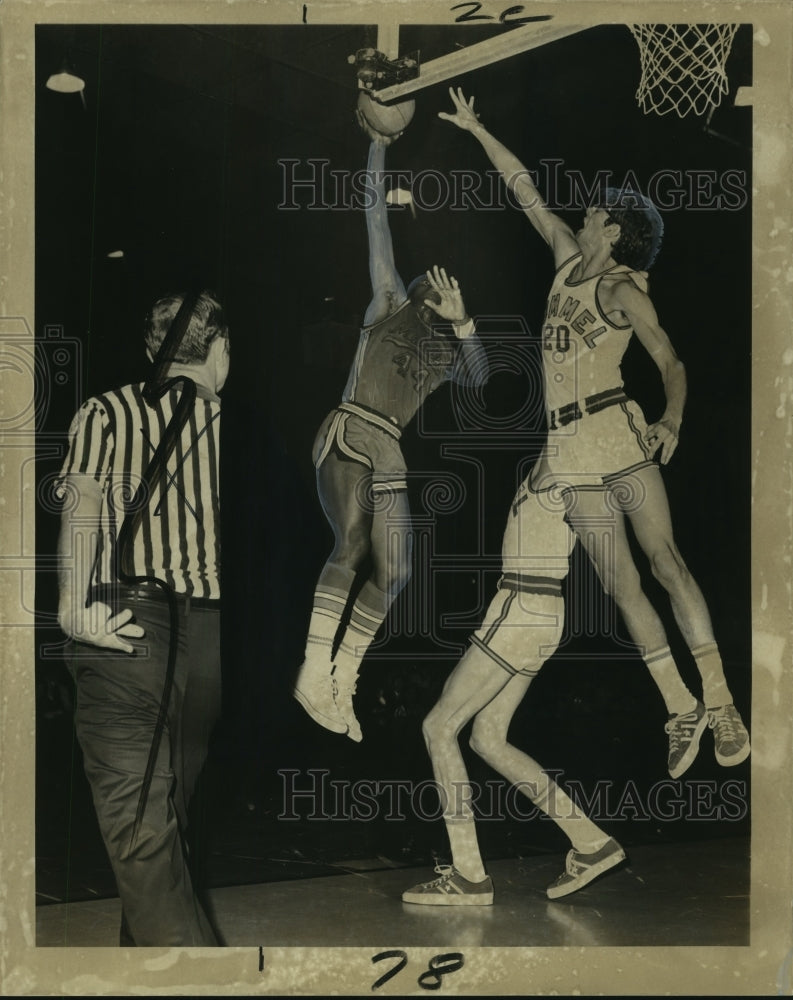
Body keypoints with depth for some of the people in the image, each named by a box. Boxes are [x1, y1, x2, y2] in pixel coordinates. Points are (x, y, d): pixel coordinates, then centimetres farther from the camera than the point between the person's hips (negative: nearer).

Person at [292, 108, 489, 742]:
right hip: (348, 434, -5)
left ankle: (341, 679, 1)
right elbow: (377, 218, 15)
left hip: (388, 454, 5)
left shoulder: (446, 350, 25)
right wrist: (378, 145, 15)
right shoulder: (392, 300, 16)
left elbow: (480, 377, 5)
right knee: (354, 542, -25)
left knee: (393, 570, -6)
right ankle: (315, 671, -31)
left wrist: (463, 320, -6)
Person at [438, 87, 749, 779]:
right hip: (571, 448, 6)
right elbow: (525, 189, 25)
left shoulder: (621, 288, -2)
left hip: (619, 431, -5)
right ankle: (683, 710, -1)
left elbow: (672, 363, -7)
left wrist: (673, 421, -24)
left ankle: (720, 702, -12)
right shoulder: (569, 258, 16)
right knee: (622, 584, -2)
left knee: (664, 559, -12)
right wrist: (475, 130, 31)